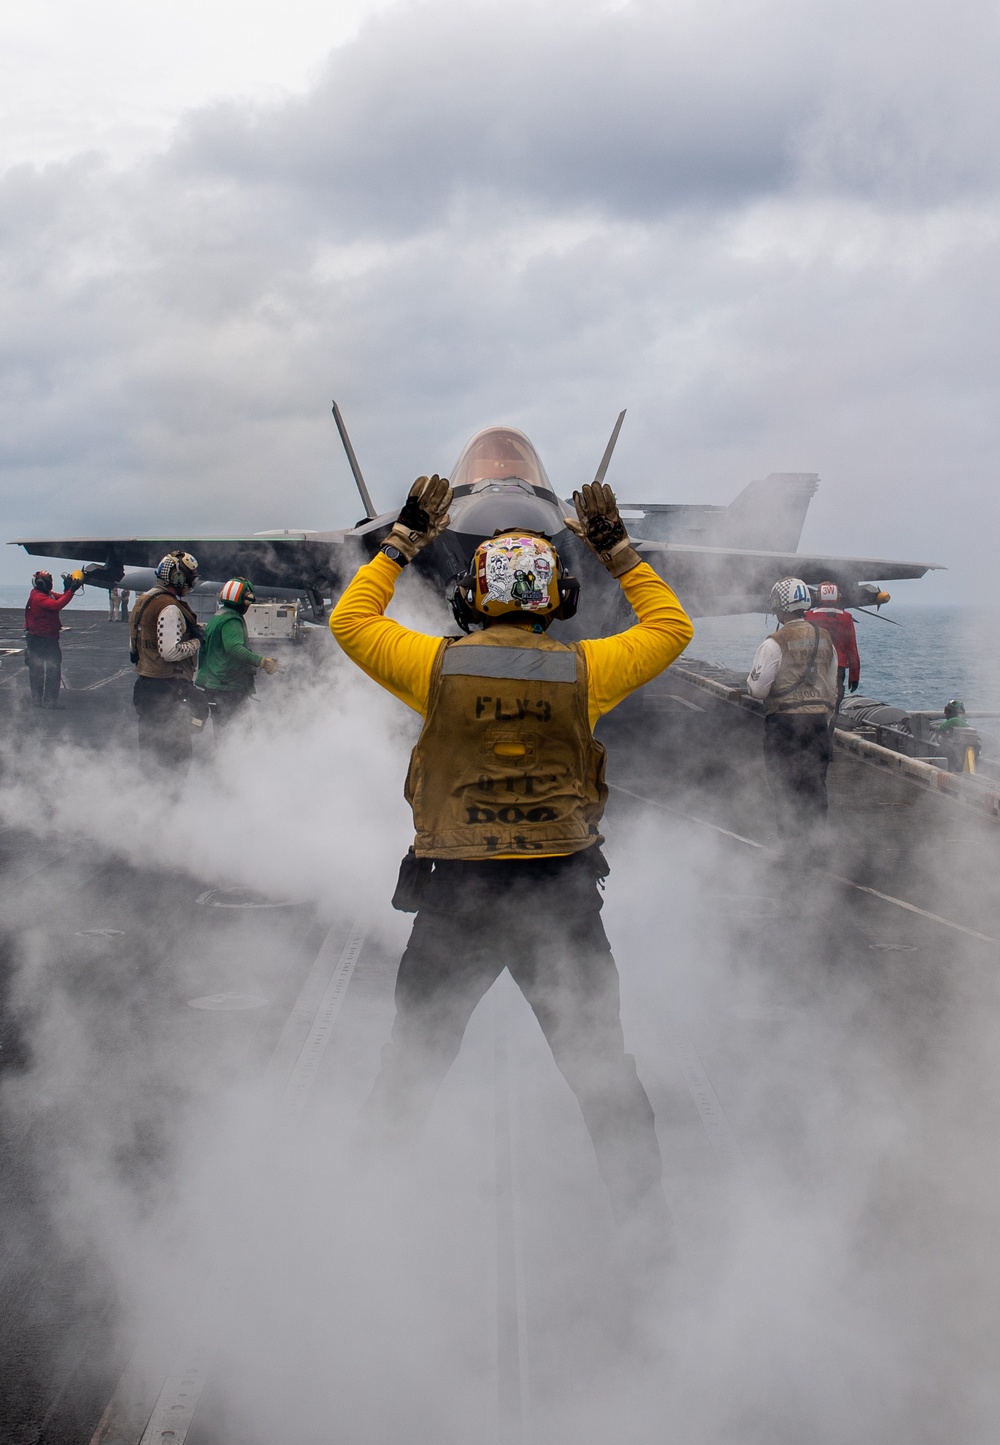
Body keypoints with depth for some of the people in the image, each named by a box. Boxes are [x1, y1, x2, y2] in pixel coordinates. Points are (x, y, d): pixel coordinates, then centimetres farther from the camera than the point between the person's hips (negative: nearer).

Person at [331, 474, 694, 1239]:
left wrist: (404, 539, 15)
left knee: (414, 1057, 17)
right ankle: (645, 1207, 21)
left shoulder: (439, 665, -7)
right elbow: (672, 627, 11)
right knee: (602, 1066, 13)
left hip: (456, 890, 0)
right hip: (563, 890, 0)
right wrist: (617, 547, 16)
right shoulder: (585, 670, -6)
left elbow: (350, 620, 9)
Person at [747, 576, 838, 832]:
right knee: (815, 787, 11)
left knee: (786, 791, 2)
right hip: (818, 719, 5)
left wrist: (751, 683, 9)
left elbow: (758, 689, -13)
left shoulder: (775, 643, -12)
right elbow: (832, 688, 15)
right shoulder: (825, 639, 8)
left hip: (784, 722, -5)